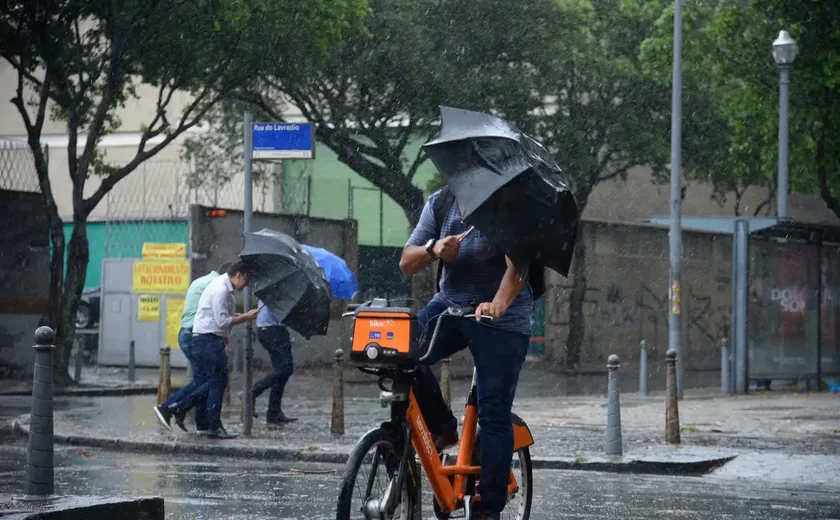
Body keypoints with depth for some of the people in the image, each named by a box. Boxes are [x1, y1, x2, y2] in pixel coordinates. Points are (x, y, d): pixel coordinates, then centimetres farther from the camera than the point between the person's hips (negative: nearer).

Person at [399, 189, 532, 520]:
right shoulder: (440, 203, 4)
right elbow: (406, 263, 1)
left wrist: (498, 303, -42)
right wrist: (433, 250, -22)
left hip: (503, 318, -4)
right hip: (450, 305, 4)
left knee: (494, 415, -6)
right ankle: (442, 427, -3)